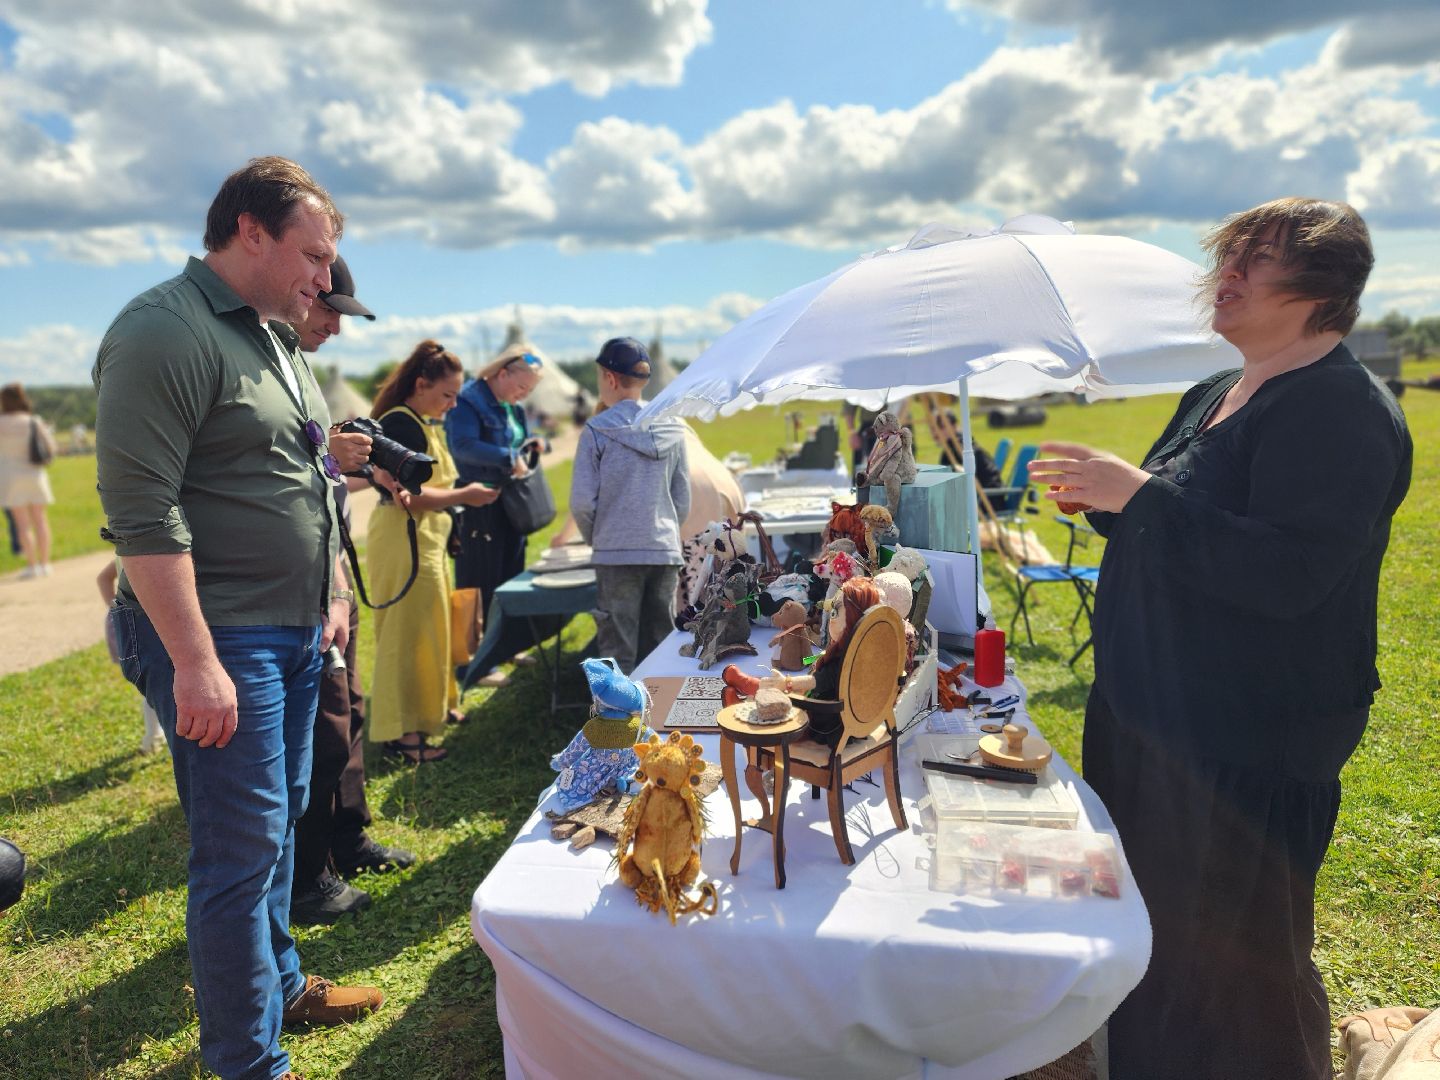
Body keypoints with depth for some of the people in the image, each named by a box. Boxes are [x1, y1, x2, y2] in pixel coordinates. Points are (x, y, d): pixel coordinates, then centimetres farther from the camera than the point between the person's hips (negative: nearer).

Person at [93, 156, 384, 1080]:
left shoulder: (273, 339, 15)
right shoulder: (165, 333, -15)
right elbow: (141, 511, -21)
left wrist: (330, 592, 18)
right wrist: (197, 662, -23)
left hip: (295, 633, 9)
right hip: (219, 641, -9)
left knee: (283, 823, 20)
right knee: (244, 849, 0)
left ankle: (280, 983, 39)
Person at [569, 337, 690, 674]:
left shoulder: (597, 430, -8)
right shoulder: (672, 428, 5)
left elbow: (582, 500, -8)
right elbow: (683, 499, 9)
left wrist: (595, 538, 8)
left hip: (616, 555, -4)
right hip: (666, 552, 4)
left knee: (618, 652, 3)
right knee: (659, 651, 13)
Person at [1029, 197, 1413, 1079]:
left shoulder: (1341, 408, -18)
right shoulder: (1216, 395, 11)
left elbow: (1285, 573, -30)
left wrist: (1137, 493, -27)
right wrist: (1105, 500, 4)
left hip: (1247, 742, -9)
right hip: (1151, 706, 10)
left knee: (1227, 964, 7)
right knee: (1147, 930, 24)